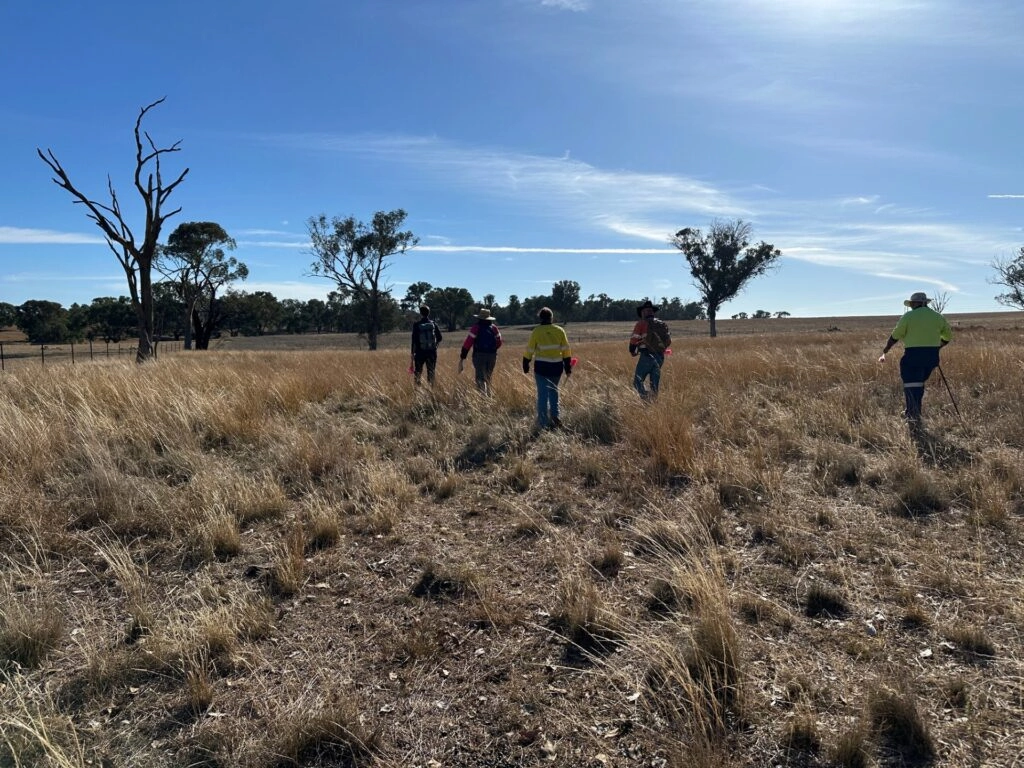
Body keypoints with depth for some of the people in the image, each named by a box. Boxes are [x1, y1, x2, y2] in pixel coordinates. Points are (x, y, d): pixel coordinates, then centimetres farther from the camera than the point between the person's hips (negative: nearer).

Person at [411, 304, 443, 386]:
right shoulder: (433, 324, 2)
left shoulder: (416, 324, -6)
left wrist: (413, 353, -3)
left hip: (420, 352, -2)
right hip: (432, 352, 2)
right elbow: (439, 338, 3)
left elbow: (414, 340, -8)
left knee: (418, 373, 7)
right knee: (431, 373, 6)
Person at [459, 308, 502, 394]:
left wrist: (462, 357, -8)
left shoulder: (476, 327, -6)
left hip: (479, 355, -4)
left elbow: (468, 342, -10)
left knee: (480, 378, -6)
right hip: (492, 355, 4)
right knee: (488, 378, 18)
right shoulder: (494, 327, 8)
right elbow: (499, 342, 11)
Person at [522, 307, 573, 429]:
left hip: (541, 367, -3)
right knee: (553, 392, 20)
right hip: (556, 367, 3)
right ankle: (555, 418, 22)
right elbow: (566, 351, 3)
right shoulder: (560, 330, 1)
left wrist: (525, 365, 9)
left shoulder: (536, 331, -6)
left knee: (542, 394, 1)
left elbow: (529, 350, -3)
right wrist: (568, 368, 9)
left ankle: (543, 423, 2)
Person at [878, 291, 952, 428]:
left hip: (913, 354, -6)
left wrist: (884, 352, 6)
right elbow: (948, 336, 19)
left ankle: (915, 415, -14)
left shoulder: (909, 316, -4)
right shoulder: (938, 317, 11)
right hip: (932, 355, 6)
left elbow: (895, 337, -3)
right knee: (919, 383, 19)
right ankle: (911, 412, 28)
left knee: (911, 384, -3)